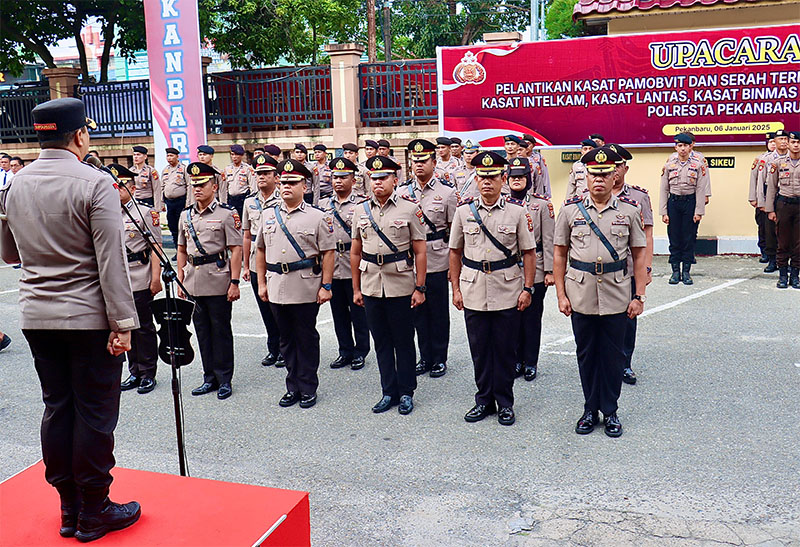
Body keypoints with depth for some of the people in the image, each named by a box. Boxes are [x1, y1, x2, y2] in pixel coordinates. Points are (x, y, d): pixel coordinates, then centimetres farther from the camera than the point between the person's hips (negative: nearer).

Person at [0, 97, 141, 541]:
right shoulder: (95, 183, -13)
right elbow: (111, 260, -16)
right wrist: (123, 323, -14)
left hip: (36, 316, 6)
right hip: (89, 316, -6)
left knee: (57, 409, 13)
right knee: (95, 413, 3)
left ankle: (69, 510, 24)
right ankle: (94, 513, 13)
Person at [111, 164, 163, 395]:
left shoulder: (146, 212, -3)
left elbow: (156, 248, -6)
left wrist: (156, 277, -12)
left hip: (140, 280, -5)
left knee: (144, 328, 2)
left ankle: (148, 374, 12)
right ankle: (135, 372, 22)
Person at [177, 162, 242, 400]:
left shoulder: (227, 214, -5)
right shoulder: (186, 215, 12)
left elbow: (236, 251, -8)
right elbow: (181, 250, 17)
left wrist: (234, 282, -13)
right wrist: (180, 281, 12)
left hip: (218, 282, -5)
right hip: (193, 283, 5)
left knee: (221, 331, 3)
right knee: (202, 332, 11)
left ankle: (224, 380, 14)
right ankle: (210, 378, 22)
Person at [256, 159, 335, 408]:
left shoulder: (317, 217, -3)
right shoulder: (268, 215, 11)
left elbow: (328, 253, -5)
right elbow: (261, 250, 16)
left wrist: (326, 286, -10)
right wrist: (261, 283, 11)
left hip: (306, 290, -4)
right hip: (276, 288, 5)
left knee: (306, 338, 4)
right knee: (286, 339, 13)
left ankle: (308, 388, 16)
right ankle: (293, 387, 24)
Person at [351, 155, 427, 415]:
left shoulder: (410, 208, -4)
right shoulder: (361, 209, 6)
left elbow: (420, 252, -3)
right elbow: (355, 252, 12)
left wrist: (420, 288, -7)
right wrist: (356, 288, 10)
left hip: (401, 286, -3)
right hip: (371, 286, 3)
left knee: (403, 341, 6)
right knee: (381, 342, 11)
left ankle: (406, 393, 20)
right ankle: (389, 392, 22)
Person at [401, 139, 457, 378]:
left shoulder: (447, 192, -1)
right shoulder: (402, 192, 7)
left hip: (437, 261, -3)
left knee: (438, 311, 5)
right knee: (418, 310, 10)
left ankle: (439, 359, 17)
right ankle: (425, 357, 23)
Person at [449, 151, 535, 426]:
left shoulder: (517, 212, 0)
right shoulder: (464, 211, 4)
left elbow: (528, 252, 3)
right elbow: (455, 252, 10)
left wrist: (527, 288, -4)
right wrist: (456, 289, 6)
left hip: (508, 293, -1)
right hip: (473, 292, 2)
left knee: (505, 349, 6)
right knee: (479, 349, 9)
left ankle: (504, 403, 20)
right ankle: (484, 400, 24)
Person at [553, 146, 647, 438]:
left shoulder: (630, 210, 0)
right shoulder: (571, 209, 0)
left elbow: (639, 254, 3)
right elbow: (560, 253, 4)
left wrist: (639, 296, -2)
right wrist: (561, 294, 0)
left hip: (616, 297, 0)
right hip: (581, 296, 1)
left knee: (613, 355, 8)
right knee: (586, 354, 10)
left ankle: (610, 411, 23)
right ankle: (590, 410, 25)